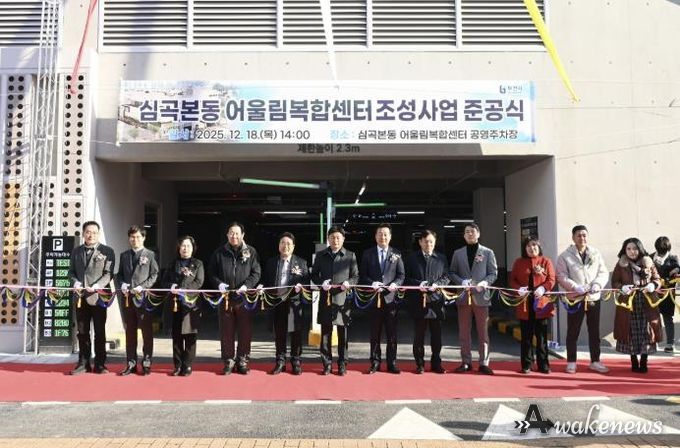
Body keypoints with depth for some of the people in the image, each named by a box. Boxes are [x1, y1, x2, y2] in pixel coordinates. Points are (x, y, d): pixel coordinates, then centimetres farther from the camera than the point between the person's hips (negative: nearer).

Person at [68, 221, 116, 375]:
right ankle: (83, 363, 17)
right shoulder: (76, 251, 13)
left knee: (100, 332, 2)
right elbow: (71, 271, 14)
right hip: (80, 297, 4)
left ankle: (100, 364, 9)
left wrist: (96, 286, -20)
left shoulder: (107, 251, 0)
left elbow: (108, 273, -6)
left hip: (98, 297, -4)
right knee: (82, 332, 9)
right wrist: (75, 282, -7)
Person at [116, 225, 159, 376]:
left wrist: (143, 286, -13)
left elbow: (154, 275, -2)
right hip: (128, 297, 4)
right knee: (130, 331, 8)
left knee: (147, 331, -1)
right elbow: (119, 274, 16)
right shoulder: (124, 255, 15)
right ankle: (131, 363, 15)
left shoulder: (150, 254, 2)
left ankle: (146, 363, 7)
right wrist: (122, 284, -4)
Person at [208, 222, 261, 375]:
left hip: (244, 298, -1)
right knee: (226, 331, 6)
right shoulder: (219, 252, 8)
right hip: (225, 298, 1)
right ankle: (228, 361, 17)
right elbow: (211, 272, 9)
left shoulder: (251, 252, 5)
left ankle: (243, 361, 16)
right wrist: (219, 283, -9)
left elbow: (256, 273, 1)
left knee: (245, 331, 4)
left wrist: (246, 285, -14)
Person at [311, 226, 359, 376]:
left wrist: (348, 283, -15)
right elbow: (314, 275, 10)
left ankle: (342, 364, 15)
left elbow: (356, 276, 6)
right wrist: (321, 283, -9)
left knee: (343, 334, 5)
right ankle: (327, 364, 15)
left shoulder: (350, 256, 6)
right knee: (325, 333, 5)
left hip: (343, 298, -1)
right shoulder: (320, 255, 9)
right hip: (326, 298, 1)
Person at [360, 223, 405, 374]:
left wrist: (395, 284, -14)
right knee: (375, 332, 6)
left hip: (391, 297, 0)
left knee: (392, 333, 4)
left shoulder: (396, 254, 8)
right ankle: (375, 363, 15)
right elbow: (362, 275, 4)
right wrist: (372, 283, -14)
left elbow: (401, 275, 5)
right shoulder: (368, 254, 6)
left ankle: (392, 363, 14)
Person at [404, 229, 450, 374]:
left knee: (436, 335, 6)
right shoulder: (412, 258, 6)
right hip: (418, 302, -1)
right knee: (419, 335, 5)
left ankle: (436, 363, 17)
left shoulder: (441, 258, 10)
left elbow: (446, 277, 8)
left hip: (436, 300, 1)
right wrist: (418, 284, -13)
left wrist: (437, 284, -10)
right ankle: (420, 364, 14)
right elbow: (406, 277, 3)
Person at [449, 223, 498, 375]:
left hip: (481, 296, -2)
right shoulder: (458, 253, 11)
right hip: (463, 296, 2)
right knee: (464, 332, 6)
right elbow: (453, 273, 9)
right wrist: (461, 282, -10)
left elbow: (493, 273, 3)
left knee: (483, 331, 2)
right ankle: (466, 362, 15)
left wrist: (485, 283, -16)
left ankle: (484, 363, 9)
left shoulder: (488, 252, 5)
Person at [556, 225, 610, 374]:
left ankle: (595, 361, 23)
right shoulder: (565, 256, -3)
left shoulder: (595, 253, 7)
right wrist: (577, 288, -20)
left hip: (594, 297, 3)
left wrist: (597, 284, -13)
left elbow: (603, 272, 6)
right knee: (573, 332, 4)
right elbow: (562, 277, -9)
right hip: (575, 298, -3)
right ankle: (571, 362, 14)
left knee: (594, 331, 11)